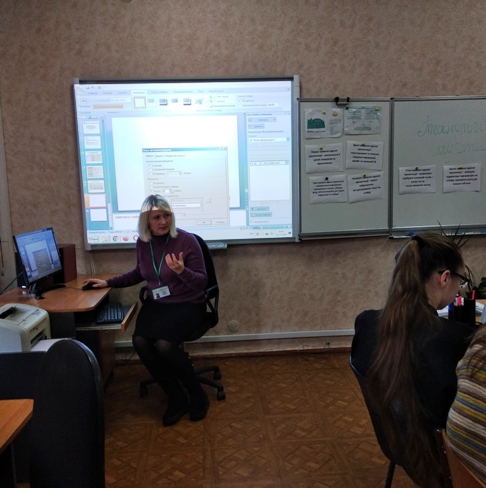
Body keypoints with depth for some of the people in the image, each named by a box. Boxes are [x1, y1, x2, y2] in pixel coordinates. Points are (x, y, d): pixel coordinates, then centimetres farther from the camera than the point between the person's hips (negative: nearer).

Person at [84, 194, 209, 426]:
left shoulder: (187, 240, -14)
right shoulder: (142, 243, 2)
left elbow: (202, 281, -13)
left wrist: (182, 271, -32)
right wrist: (108, 282, 18)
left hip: (187, 304, -5)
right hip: (156, 303, 5)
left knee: (163, 344, -29)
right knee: (140, 342, -23)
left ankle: (198, 395, -2)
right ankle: (177, 398, -3)